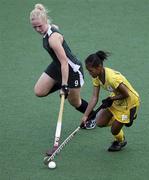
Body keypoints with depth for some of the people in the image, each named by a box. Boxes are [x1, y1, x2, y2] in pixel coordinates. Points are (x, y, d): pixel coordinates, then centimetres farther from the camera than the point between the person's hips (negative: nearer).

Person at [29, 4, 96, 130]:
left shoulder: (53, 38, -33)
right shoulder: (49, 28, -6)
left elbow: (64, 62, -33)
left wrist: (65, 86, -33)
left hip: (72, 69, -8)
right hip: (57, 66, 8)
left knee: (74, 102, 9)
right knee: (39, 91, 0)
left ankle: (93, 118, 35)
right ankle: (60, 83, 21)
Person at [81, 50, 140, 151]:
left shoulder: (112, 78, -37)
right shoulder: (97, 77, -12)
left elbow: (126, 94, -27)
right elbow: (94, 98, -11)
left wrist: (110, 99, -20)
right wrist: (85, 116, -16)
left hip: (129, 102, -8)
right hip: (116, 100, 8)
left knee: (114, 130, -1)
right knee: (100, 122, 4)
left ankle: (121, 141, 33)